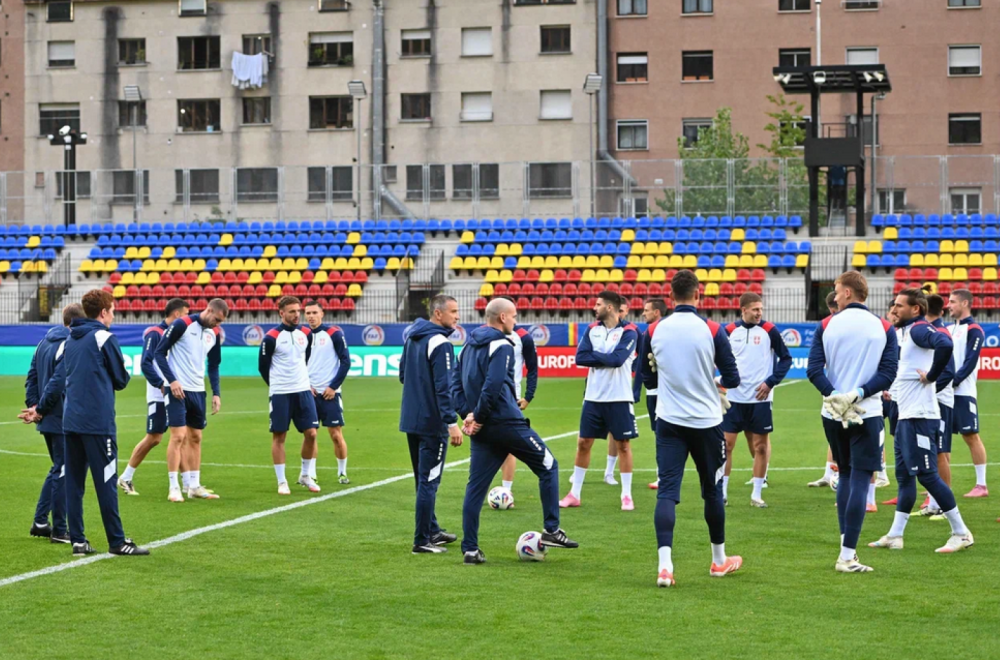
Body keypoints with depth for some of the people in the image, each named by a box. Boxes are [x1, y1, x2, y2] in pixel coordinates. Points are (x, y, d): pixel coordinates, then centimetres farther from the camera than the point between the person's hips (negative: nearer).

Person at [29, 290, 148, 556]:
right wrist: (123, 373, 21)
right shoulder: (105, 339, -8)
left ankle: (78, 541, 10)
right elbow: (121, 380, -2)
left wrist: (41, 409, 25)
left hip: (71, 422, 7)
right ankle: (117, 541, 1)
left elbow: (57, 379, 15)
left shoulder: (70, 341, 12)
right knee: (106, 482, -3)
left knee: (73, 482, 8)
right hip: (98, 423, -7)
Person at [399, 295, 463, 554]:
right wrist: (452, 423, -24)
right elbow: (444, 387, -23)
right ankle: (422, 541, -1)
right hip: (432, 423, -9)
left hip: (410, 420, 9)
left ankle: (431, 530, 30)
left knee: (423, 479, 18)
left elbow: (403, 375, 19)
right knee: (429, 481, -3)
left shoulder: (411, 337, 9)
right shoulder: (440, 343, -17)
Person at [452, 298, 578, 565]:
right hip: (507, 423, -8)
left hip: (483, 429, 8)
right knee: (548, 466, 8)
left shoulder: (468, 346, 13)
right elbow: (493, 386, -22)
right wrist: (478, 416, -12)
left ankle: (470, 550, 5)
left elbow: (456, 383, 10)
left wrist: (467, 414, 2)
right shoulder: (501, 346, -12)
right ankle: (551, 531, 7)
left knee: (475, 487, 7)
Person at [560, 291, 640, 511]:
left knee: (623, 444, 2)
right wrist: (606, 359, -13)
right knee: (583, 443, 6)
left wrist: (594, 355, -9)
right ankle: (574, 494, 14)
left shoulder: (628, 332, -8)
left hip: (619, 398, -4)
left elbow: (617, 359, -21)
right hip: (593, 397, 4)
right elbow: (580, 358, -5)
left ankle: (627, 495, 10)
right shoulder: (592, 330, 6)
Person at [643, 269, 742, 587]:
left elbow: (646, 378, 10)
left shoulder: (654, 330, -2)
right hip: (706, 421, -1)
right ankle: (719, 560, 28)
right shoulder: (712, 331, -9)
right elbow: (732, 379, -4)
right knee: (712, 490, 14)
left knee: (667, 491, -2)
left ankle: (665, 565, -18)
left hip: (669, 421, 1)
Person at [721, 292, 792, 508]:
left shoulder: (769, 330, -3)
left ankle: (756, 494, 13)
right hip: (734, 398, 1)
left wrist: (770, 382, -8)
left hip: (760, 398, -1)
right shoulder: (729, 331, 2)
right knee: (726, 444, 0)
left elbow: (786, 358, 1)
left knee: (760, 446, 3)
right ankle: (722, 492, 9)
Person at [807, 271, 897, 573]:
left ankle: (846, 546, 19)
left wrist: (835, 396, -15)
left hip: (832, 414, 3)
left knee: (846, 476, 19)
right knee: (860, 480, -3)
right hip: (867, 415, -3)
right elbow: (888, 373, -9)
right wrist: (857, 394, -15)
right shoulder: (884, 328, -1)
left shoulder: (826, 326, 1)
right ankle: (847, 556, -9)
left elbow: (814, 369, -7)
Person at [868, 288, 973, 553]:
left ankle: (961, 533, 0)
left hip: (919, 415, -10)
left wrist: (931, 376, -23)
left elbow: (945, 344, -34)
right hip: (906, 415, 10)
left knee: (926, 475, -7)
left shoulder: (919, 329, -14)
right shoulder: (904, 331, 15)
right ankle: (895, 536, 15)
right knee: (905, 476, 11)